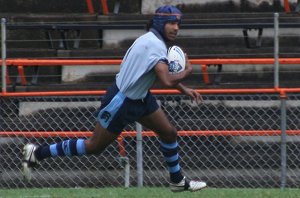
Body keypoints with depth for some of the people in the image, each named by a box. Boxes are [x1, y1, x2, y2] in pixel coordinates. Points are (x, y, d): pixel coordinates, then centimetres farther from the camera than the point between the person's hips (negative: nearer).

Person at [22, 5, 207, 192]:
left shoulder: (155, 41, 3)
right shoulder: (154, 45, -28)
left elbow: (164, 74, 23)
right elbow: (167, 81, -39)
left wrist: (184, 89, 17)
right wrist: (187, 71, -21)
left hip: (141, 98, 10)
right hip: (121, 102, -10)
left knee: (169, 133, 11)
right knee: (94, 146, 2)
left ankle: (178, 181, 28)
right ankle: (38, 152, 12)